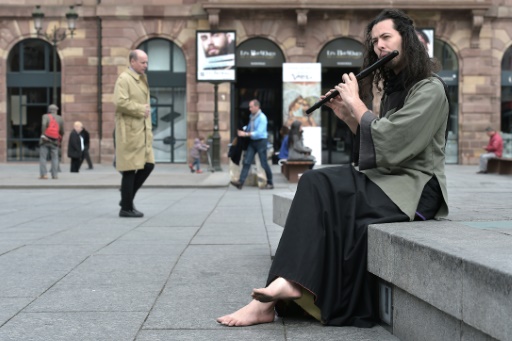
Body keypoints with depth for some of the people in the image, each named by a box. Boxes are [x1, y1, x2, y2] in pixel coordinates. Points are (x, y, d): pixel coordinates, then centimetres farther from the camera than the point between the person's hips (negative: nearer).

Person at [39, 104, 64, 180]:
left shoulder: (45, 116, 1)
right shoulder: (60, 119, 8)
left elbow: (44, 124, -20)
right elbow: (62, 131, 8)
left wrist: (43, 134, -17)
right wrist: (60, 140, 21)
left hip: (45, 140, -2)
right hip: (55, 141, 2)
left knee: (43, 157, 1)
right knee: (55, 158, 5)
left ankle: (43, 174, -8)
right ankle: (54, 175, -1)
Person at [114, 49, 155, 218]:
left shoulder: (141, 79, 19)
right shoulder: (124, 79, -10)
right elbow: (120, 102, -22)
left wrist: (146, 110, 9)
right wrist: (141, 110, -15)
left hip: (143, 130, 9)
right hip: (130, 131, -9)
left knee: (148, 165, 8)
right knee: (130, 169, -3)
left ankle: (127, 199, 21)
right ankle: (126, 208, 7)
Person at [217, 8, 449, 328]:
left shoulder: (430, 89, -9)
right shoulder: (394, 89, 19)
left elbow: (391, 143, -21)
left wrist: (356, 103, -10)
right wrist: (347, 116, 6)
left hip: (414, 187, -8)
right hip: (386, 180, 8)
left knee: (325, 192, -28)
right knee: (317, 183, -19)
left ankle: (290, 283, -28)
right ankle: (289, 285, -29)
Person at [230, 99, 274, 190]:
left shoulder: (262, 118, -15)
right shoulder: (251, 116, 9)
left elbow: (259, 133, -22)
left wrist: (246, 134, -25)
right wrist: (243, 130, 6)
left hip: (261, 141, -7)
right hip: (252, 142, 7)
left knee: (264, 164, 1)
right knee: (246, 161, -2)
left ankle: (270, 183, 16)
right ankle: (240, 182, -7)